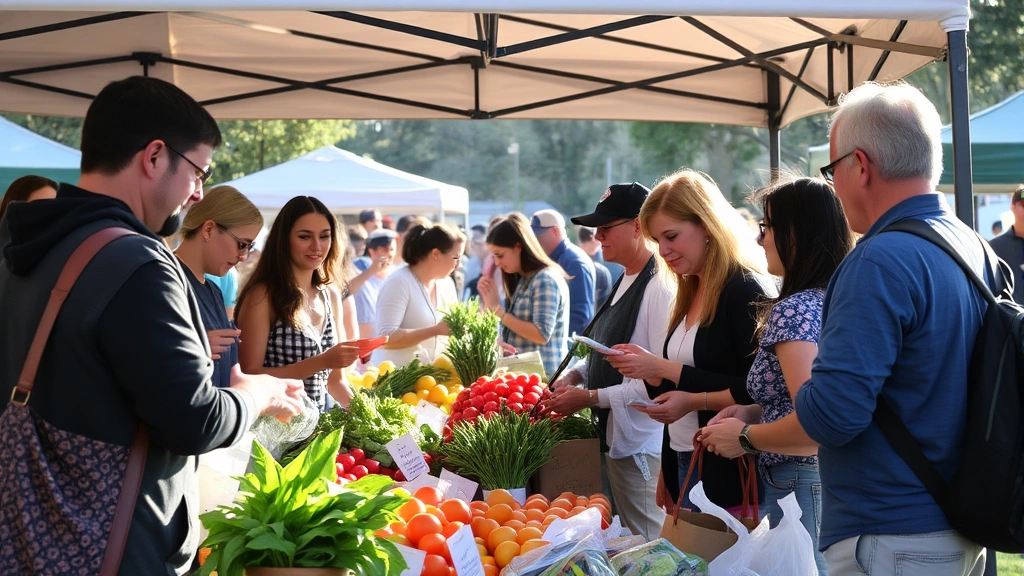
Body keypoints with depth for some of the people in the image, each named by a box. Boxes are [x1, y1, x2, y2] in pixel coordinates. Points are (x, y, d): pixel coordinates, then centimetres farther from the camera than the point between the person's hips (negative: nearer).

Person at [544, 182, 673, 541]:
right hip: (613, 439, 10)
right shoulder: (624, 282, 10)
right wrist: (576, 374, 5)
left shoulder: (661, 288, -20)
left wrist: (591, 398, -19)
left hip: (643, 448, -10)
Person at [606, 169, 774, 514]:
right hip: (684, 465, 8)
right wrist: (649, 367, -2)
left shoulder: (747, 289, -12)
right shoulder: (691, 292, 14)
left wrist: (664, 368, -18)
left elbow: (759, 392, -18)